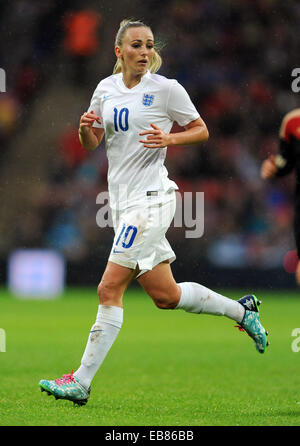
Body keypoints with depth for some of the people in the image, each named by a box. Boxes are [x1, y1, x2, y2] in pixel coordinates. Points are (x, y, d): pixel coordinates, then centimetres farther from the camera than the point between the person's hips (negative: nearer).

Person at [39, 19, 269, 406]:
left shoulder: (166, 88, -6)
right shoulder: (106, 88, 10)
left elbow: (202, 131, 3)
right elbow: (91, 144, 15)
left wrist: (169, 138, -15)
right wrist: (85, 128, -8)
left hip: (150, 198, -7)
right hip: (121, 199, 7)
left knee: (109, 290, -11)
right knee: (165, 296, 10)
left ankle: (81, 382, -7)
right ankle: (242, 311, 30)